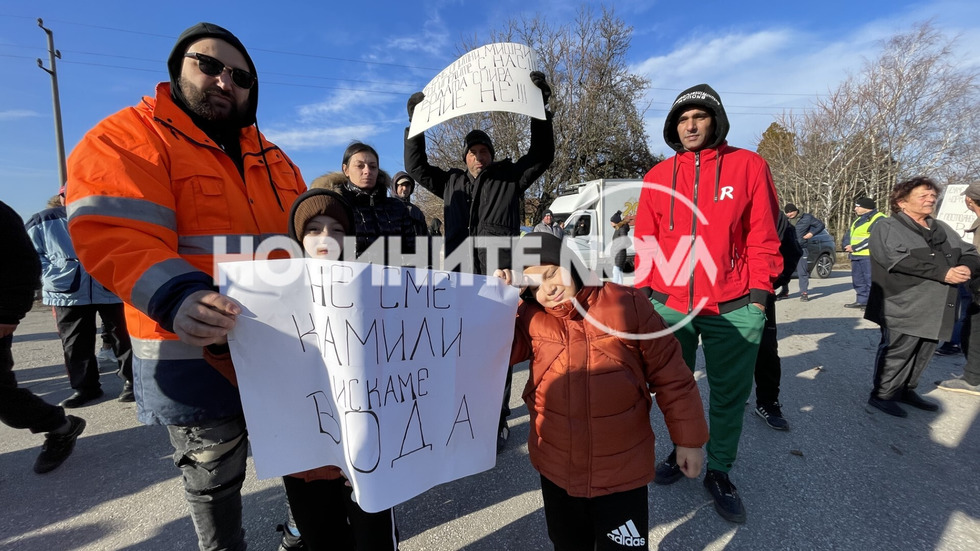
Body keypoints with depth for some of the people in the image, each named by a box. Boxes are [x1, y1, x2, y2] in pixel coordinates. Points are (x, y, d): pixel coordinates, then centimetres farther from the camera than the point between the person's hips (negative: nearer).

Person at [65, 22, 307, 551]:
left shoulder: (271, 158, 14)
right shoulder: (127, 139, -3)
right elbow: (114, 237, -17)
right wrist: (179, 298, -34)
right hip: (196, 353, -5)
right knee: (214, 482, 15)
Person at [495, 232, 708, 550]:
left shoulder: (628, 304, -12)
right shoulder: (529, 316, -6)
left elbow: (669, 375, -5)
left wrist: (689, 438, 0)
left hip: (623, 470, -2)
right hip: (555, 468, 3)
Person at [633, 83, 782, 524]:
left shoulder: (748, 166, 1)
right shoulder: (658, 176, 6)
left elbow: (763, 236, 1)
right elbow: (646, 240, 7)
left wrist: (760, 290, -4)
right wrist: (643, 288, 3)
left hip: (733, 308, -1)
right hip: (669, 304, 2)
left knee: (729, 394, 10)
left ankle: (719, 472, 30)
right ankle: (681, 452, 37)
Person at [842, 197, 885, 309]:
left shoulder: (879, 219, -9)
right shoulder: (859, 219, 20)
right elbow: (848, 234, 17)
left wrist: (854, 247, -19)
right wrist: (846, 245, -2)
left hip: (869, 255, -9)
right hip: (856, 255, 9)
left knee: (870, 279, -8)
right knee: (858, 279, 14)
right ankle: (862, 301, 24)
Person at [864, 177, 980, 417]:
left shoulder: (942, 228, 17)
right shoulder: (887, 227, -8)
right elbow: (900, 260, -21)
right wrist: (943, 273, -20)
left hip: (933, 308, 8)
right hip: (904, 308, -8)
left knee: (923, 354, 14)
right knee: (897, 353, -4)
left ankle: (906, 390, 27)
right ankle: (882, 395, 7)